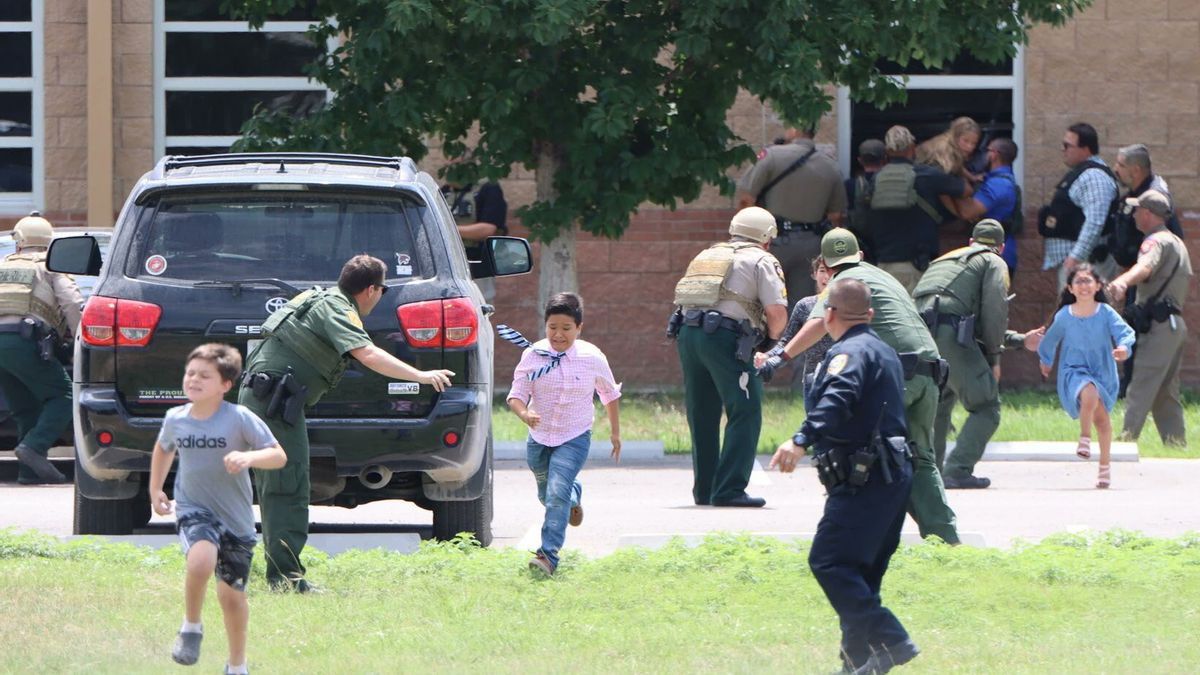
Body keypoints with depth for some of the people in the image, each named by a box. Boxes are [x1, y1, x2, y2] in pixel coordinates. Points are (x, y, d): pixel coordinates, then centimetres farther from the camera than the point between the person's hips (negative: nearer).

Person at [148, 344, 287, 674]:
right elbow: (163, 449, 22)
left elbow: (279, 455, -14)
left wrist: (249, 458, -32)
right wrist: (155, 489, 16)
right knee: (201, 560, -32)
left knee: (232, 595, 10)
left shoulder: (239, 418, -14)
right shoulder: (176, 418, -2)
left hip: (236, 518, 0)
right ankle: (191, 628, -7)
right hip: (194, 510, 0)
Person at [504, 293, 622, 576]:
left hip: (574, 439, -3)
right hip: (539, 438, 3)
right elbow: (516, 395, -9)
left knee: (557, 492, -23)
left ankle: (549, 555, -22)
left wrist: (615, 433, 15)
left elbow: (610, 394, 8)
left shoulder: (592, 358, -9)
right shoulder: (533, 356, -10)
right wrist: (524, 414, -32)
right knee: (547, 496, 21)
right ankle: (574, 495, 57)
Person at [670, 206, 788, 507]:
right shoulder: (761, 261, 7)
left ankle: (704, 490, 20)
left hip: (687, 332, 7)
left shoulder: (707, 255, 27)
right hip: (725, 336, -7)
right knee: (745, 414, -3)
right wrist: (771, 336, 19)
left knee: (702, 415, 15)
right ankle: (729, 489, -11)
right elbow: (777, 311, -4)